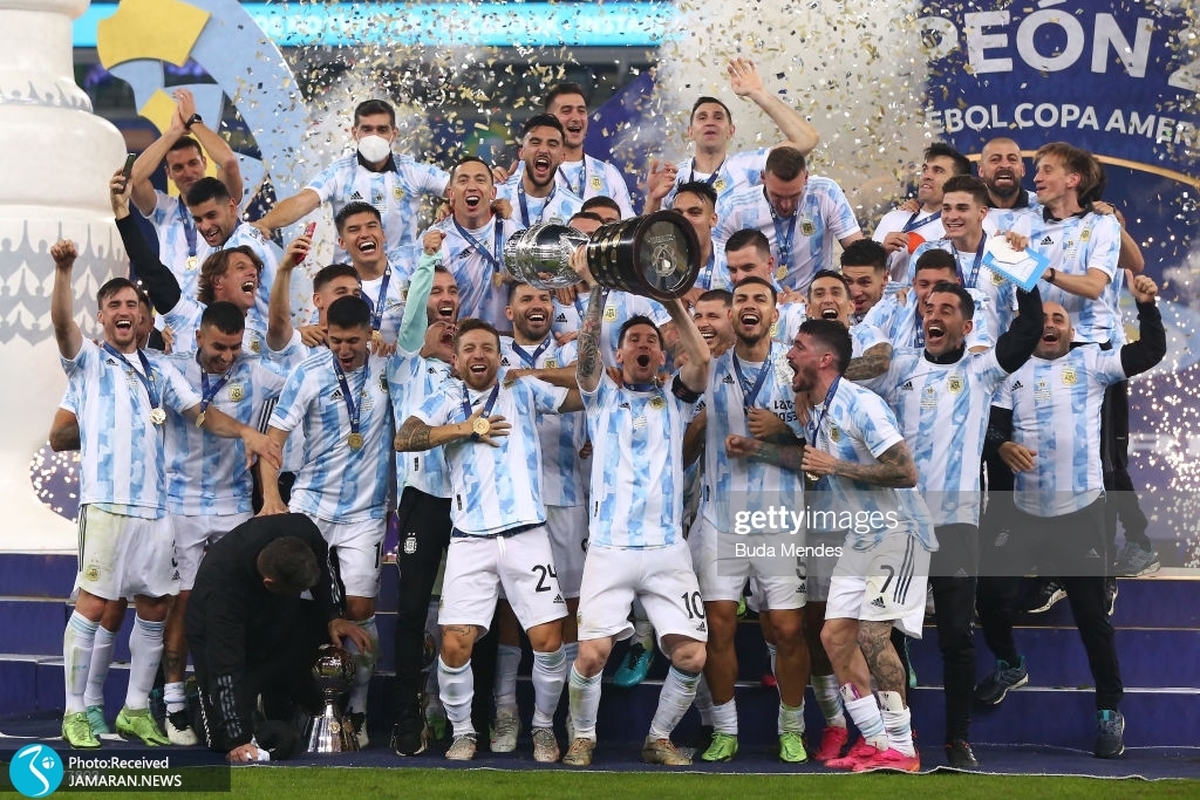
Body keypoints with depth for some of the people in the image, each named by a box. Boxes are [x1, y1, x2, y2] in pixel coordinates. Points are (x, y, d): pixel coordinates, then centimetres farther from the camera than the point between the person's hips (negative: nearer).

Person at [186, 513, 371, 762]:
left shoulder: (302, 531, -29)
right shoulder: (222, 583, -42)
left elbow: (323, 568, -2)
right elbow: (226, 666, -38)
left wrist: (333, 617, -13)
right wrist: (239, 739, -40)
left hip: (277, 620, 7)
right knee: (223, 737, -20)